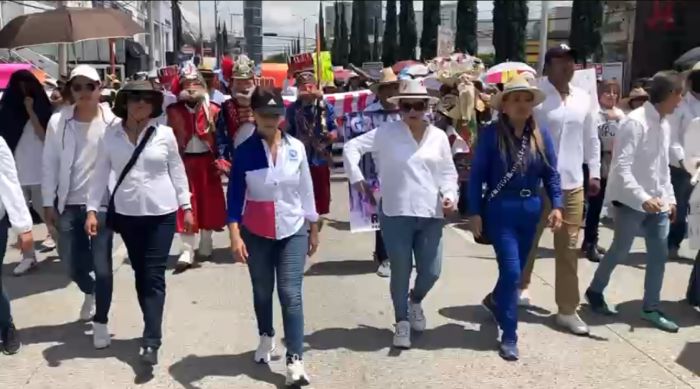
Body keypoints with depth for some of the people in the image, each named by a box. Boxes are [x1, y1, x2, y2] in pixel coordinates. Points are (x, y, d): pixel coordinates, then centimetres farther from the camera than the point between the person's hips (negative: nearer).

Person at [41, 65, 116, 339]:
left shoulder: (112, 122, -8)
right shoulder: (57, 122, -1)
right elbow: (49, 164, 3)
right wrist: (48, 203, 2)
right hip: (69, 204, 3)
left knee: (102, 265, 1)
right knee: (72, 262, 12)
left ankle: (101, 320, 18)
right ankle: (89, 292, 44)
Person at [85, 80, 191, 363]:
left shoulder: (165, 134, -4)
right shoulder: (110, 135, -1)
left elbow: (177, 171, 2)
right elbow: (100, 174, 2)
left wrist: (186, 206, 2)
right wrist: (92, 209, -3)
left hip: (161, 214, -2)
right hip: (126, 214, 2)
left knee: (154, 276, -3)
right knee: (140, 274, 12)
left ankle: (151, 342, -4)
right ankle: (152, 329, 25)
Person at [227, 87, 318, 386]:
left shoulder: (296, 148, -4)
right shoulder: (245, 151, -10)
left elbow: (306, 190, 3)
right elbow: (235, 195, -9)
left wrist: (314, 228, 7)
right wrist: (234, 235, -17)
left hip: (293, 231, 0)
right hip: (256, 234, 0)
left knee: (291, 294, -5)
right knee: (262, 291, 17)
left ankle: (295, 360, -2)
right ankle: (266, 338, 41)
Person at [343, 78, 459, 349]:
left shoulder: (439, 136, 7)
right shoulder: (387, 132, -2)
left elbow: (448, 172, 11)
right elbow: (352, 147, 1)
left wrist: (450, 195, -5)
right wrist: (356, 177, -5)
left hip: (431, 215, 3)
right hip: (396, 214, -2)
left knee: (431, 272, 6)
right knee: (400, 272, 6)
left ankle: (415, 301, 40)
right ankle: (402, 322, 25)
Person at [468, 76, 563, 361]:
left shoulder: (541, 135, 1)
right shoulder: (491, 134, -10)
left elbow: (551, 174, 5)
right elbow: (477, 175, -8)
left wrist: (556, 206, -7)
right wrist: (475, 212, -12)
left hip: (530, 210, 5)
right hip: (500, 209, -5)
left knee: (516, 269, 18)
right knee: (511, 271, -9)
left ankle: (495, 300, 50)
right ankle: (509, 337, 5)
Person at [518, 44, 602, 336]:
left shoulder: (583, 98, 9)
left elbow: (591, 138, 17)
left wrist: (594, 173, 13)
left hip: (573, 184, 5)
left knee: (569, 248, 7)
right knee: (528, 242, 12)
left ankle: (567, 310, 16)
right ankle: (520, 287, 35)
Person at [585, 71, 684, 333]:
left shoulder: (664, 123, 10)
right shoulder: (636, 122, -17)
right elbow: (621, 168, -23)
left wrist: (669, 197, 13)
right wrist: (643, 198, -29)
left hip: (656, 201, 8)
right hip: (631, 201, -8)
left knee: (659, 254, 8)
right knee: (620, 251, 4)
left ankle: (651, 309, 20)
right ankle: (595, 291, 26)